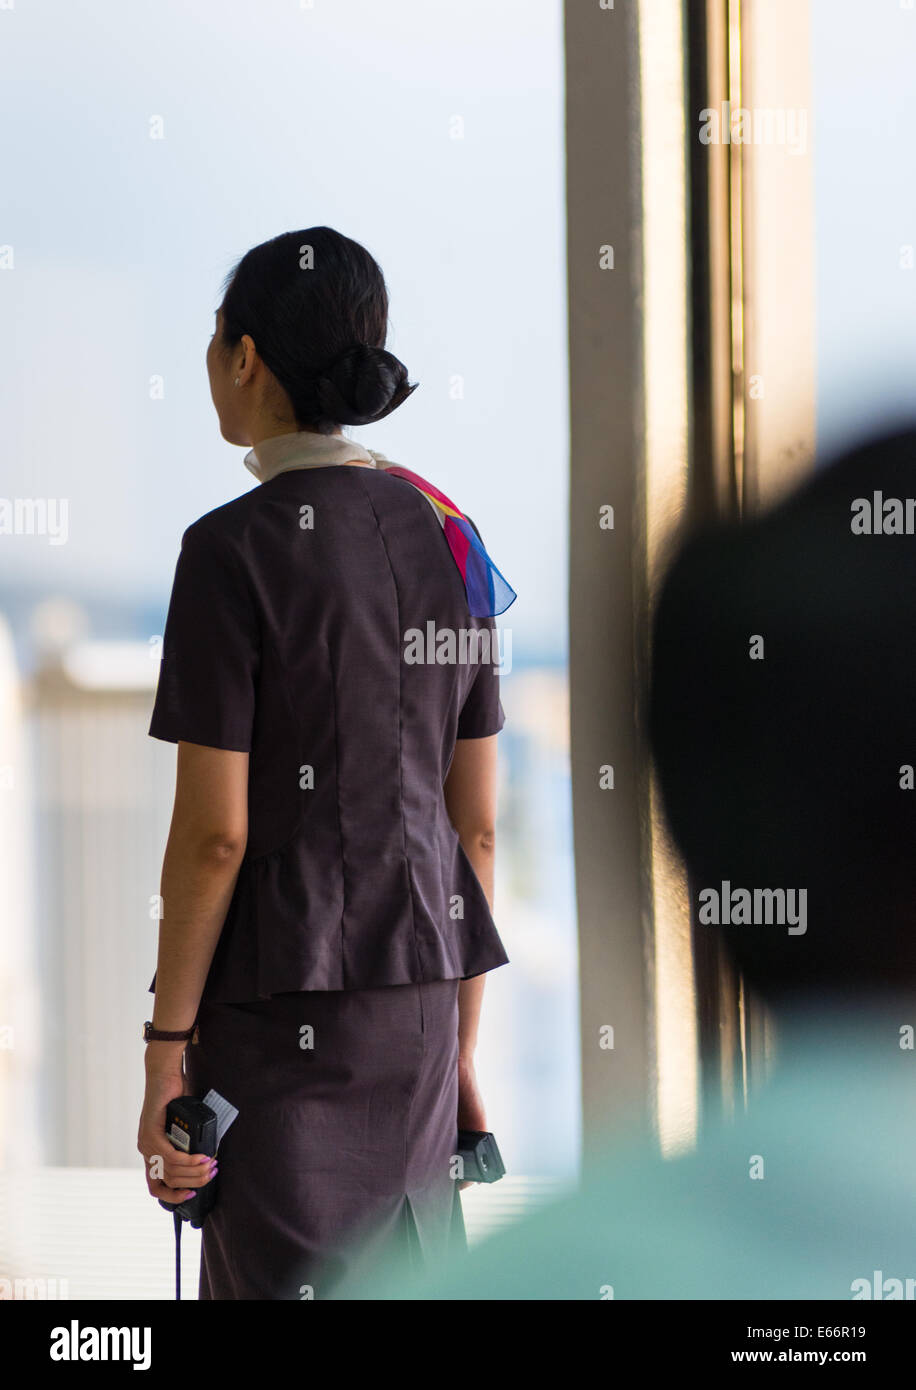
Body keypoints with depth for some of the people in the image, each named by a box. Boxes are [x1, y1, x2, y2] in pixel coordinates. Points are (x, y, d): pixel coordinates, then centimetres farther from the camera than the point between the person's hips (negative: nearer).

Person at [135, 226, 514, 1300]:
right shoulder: (446, 542, 7)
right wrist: (461, 1049, 17)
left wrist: (165, 1055, -9)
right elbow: (473, 822, 10)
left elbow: (212, 831, -16)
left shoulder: (237, 549, -14)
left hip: (280, 1008, -7)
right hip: (416, 995, 7)